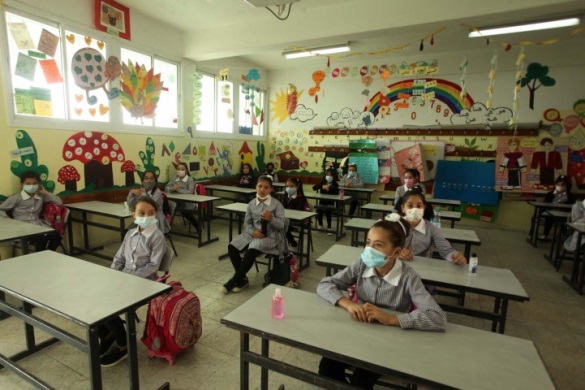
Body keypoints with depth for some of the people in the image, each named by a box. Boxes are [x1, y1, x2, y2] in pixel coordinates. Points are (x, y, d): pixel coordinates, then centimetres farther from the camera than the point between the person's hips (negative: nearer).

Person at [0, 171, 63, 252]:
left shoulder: (41, 196, 10)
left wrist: (45, 192, 5)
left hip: (39, 225, 4)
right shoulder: (16, 198, 2)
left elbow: (59, 202, 6)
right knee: (41, 239, -31)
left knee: (56, 236, -24)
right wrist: (7, 218, -11)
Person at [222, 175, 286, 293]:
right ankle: (242, 279, 0)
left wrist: (271, 219, -30)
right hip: (253, 234, 5)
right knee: (232, 247, -14)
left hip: (270, 236, -5)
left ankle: (234, 280, -10)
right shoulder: (252, 203, 5)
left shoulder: (276, 204, -6)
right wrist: (253, 232, -15)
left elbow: (282, 224, -9)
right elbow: (247, 223, 7)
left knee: (251, 251, -30)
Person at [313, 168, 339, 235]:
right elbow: (314, 188, 0)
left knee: (327, 211, -30)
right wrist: (322, 187, -16)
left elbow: (337, 192, -16)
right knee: (319, 210, -23)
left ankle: (329, 228, -12)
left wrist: (329, 188, -28)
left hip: (330, 202, -2)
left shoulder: (335, 184, 2)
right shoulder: (322, 182, 11)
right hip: (322, 202, 2)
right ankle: (320, 225, 5)